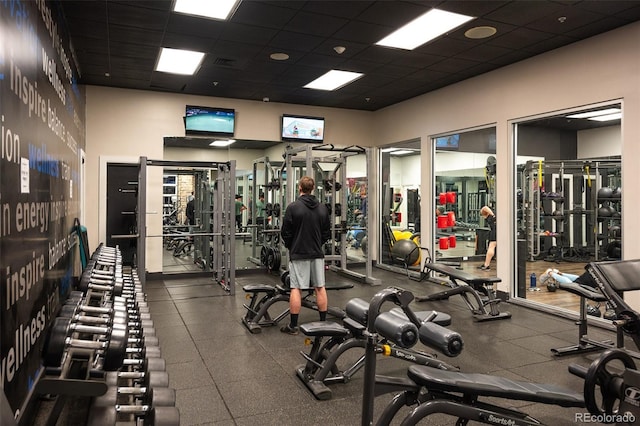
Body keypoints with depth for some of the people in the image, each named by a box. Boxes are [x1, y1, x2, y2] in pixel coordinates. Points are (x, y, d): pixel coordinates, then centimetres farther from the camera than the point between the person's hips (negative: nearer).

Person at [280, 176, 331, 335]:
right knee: (320, 288, 10)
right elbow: (327, 233, 8)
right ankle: (323, 322, 18)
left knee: (296, 289, 1)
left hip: (298, 254, -4)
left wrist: (290, 246, 11)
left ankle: (293, 325, 6)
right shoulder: (322, 208, 4)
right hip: (317, 253, 4)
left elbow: (285, 232, -7)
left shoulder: (293, 207, -11)